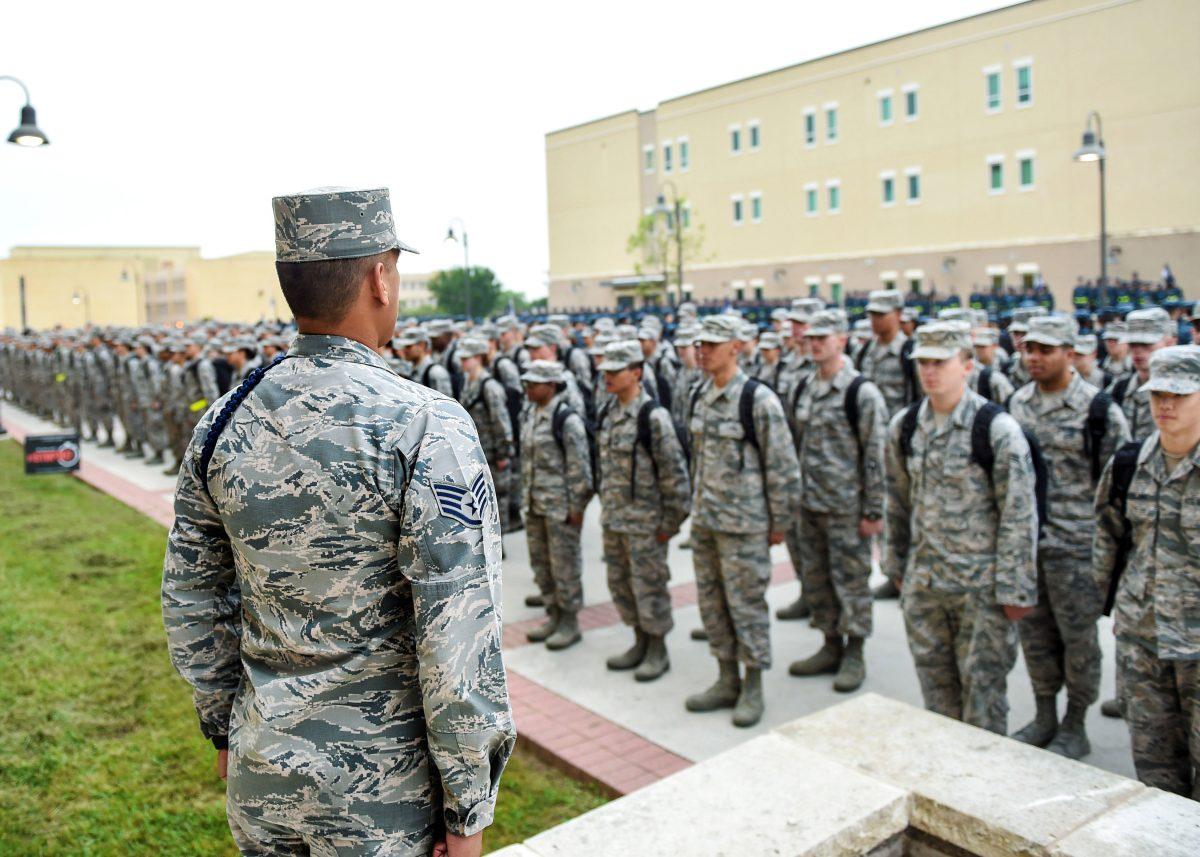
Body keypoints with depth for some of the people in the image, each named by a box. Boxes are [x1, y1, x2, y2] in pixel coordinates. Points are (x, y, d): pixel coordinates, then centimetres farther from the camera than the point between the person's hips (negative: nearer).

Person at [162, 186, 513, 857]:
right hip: (382, 788, -5)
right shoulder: (428, 428, -21)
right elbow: (458, 640, -22)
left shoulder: (224, 423, -3)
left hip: (262, 775, 5)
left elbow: (190, 601, 7)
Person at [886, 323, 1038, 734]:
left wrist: (1015, 590, -11)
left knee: (982, 684, 5)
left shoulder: (998, 429, -13)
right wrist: (895, 565, 15)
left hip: (981, 586, -5)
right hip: (922, 582, 5)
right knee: (935, 683, 16)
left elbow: (1019, 517, -12)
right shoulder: (904, 426, 2)